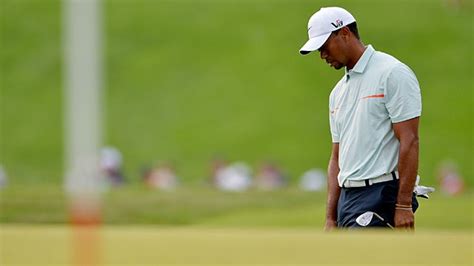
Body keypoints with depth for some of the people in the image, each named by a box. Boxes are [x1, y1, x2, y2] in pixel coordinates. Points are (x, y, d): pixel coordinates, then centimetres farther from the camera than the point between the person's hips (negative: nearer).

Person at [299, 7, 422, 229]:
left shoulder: (392, 74, -7)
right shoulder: (339, 92, 20)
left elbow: (409, 142, -13)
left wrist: (404, 206, -18)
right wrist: (330, 218, 15)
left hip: (381, 196, -8)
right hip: (347, 198, 8)